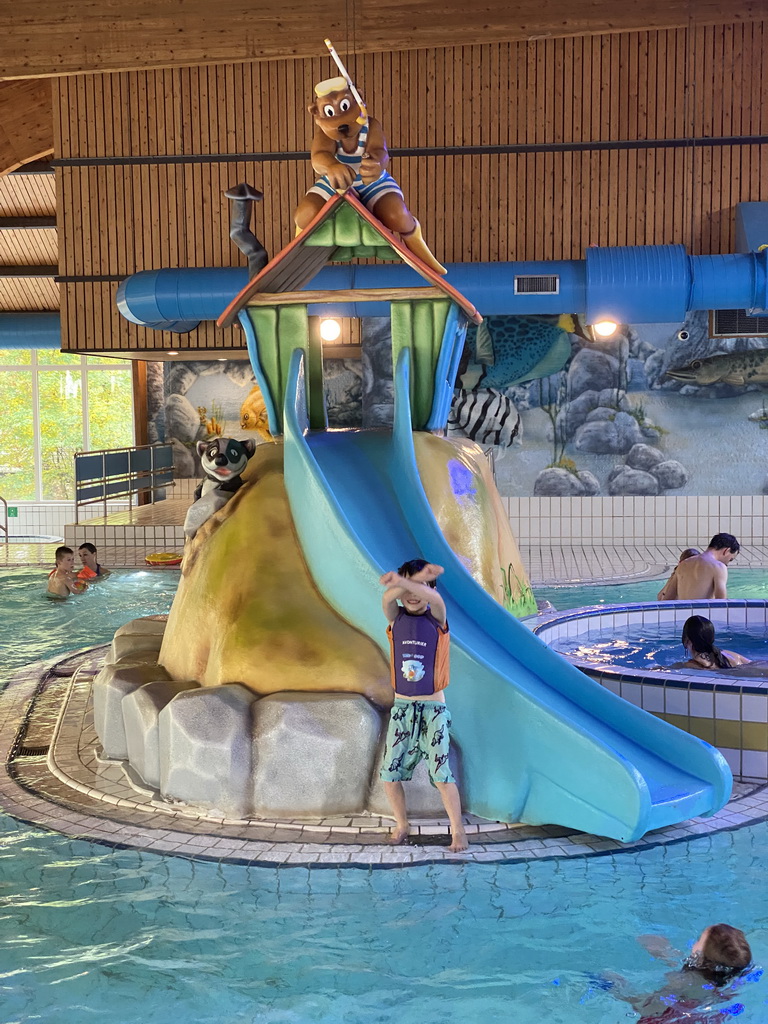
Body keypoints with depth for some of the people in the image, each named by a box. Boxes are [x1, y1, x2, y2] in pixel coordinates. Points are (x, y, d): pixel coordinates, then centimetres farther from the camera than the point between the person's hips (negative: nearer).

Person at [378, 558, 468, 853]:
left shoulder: (436, 619, -4)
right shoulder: (396, 618, 3)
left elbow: (435, 598, -27)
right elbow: (387, 598, -20)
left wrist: (401, 580, -42)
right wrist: (420, 576, -31)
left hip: (433, 709, -3)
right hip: (401, 708, 3)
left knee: (441, 774, -9)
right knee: (389, 774, 5)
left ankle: (458, 830, 5)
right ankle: (402, 825, 25)